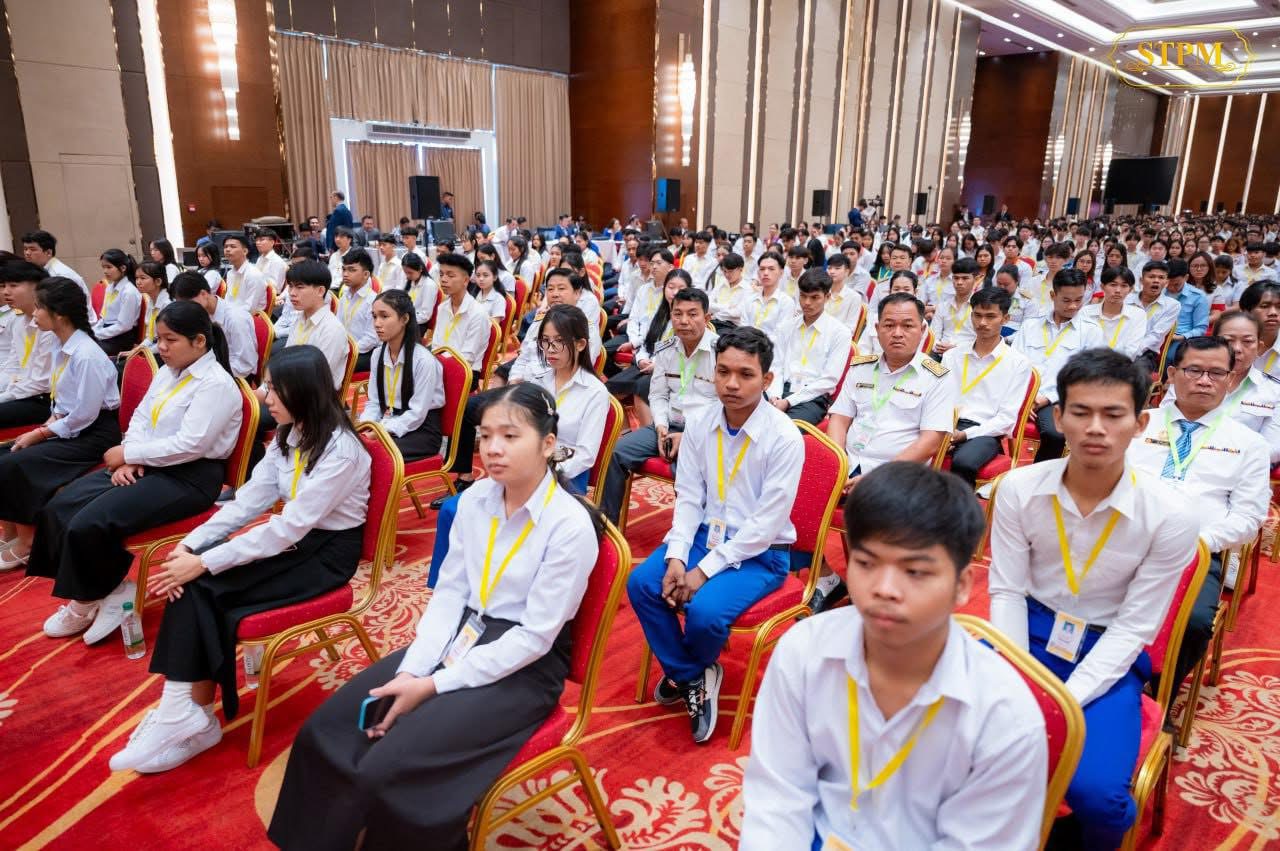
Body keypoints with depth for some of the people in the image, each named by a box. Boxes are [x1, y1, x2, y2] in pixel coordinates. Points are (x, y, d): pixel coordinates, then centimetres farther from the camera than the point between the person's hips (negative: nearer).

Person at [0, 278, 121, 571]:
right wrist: (44, 427, -3)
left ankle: (25, 544, 0)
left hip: (93, 433, -9)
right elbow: (62, 402, 13)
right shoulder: (61, 347, 5)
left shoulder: (86, 355, -22)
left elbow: (84, 416, -21)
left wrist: (40, 434, -12)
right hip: (67, 424, 9)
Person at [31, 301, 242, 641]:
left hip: (189, 477, -9)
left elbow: (190, 445, -22)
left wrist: (129, 453, -14)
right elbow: (140, 418, 11)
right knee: (59, 508, -4)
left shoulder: (216, 383, -16)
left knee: (90, 523, -20)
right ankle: (110, 587, 3)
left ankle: (90, 602, 6)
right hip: (149, 466, 9)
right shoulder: (167, 372, 12)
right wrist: (130, 460, -7)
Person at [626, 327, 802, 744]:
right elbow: (689, 497, -1)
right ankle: (691, 678, 7)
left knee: (705, 610, -27)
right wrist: (676, 556, -16)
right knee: (641, 583, -16)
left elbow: (766, 523, -20)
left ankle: (691, 670, 12)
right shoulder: (700, 423, -4)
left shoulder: (784, 437, -19)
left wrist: (704, 570, -21)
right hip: (706, 533, 5)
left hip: (760, 553, -5)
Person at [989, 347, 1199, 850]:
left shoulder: (1170, 518, -15)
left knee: (1095, 793, -25)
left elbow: (1133, 628, -11)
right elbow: (1007, 592, -6)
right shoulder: (1019, 488, -10)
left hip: (1108, 656, -1)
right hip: (1028, 635, 2)